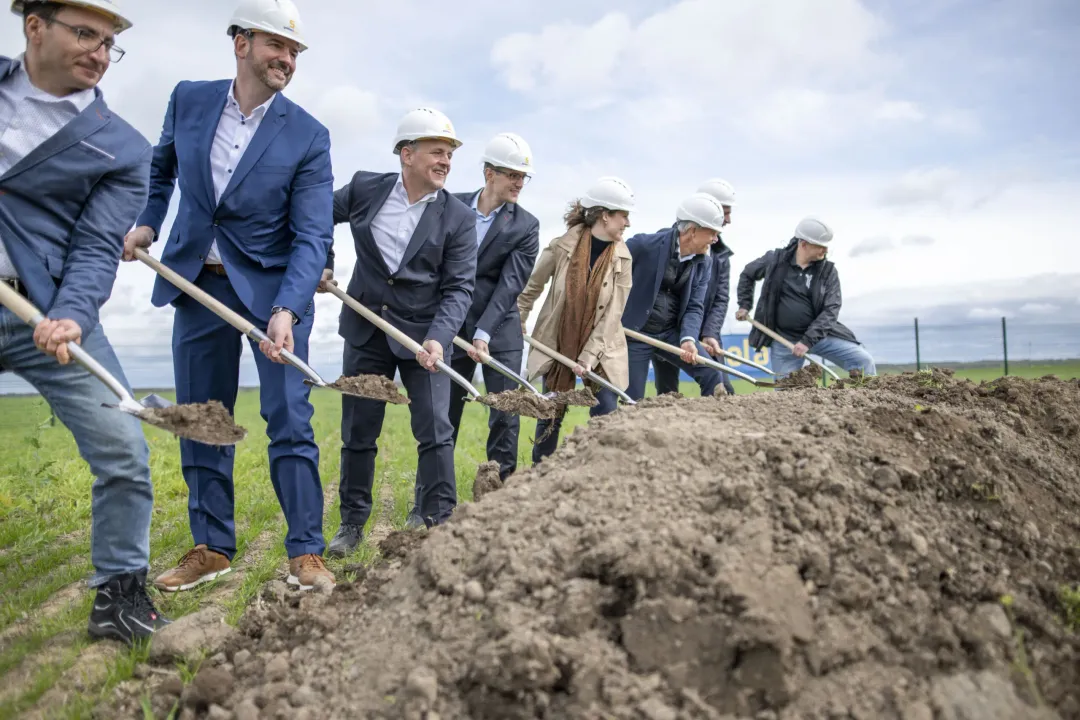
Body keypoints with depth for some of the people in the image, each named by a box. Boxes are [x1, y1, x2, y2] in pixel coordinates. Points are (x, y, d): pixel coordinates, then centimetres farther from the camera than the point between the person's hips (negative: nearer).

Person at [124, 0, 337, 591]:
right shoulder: (188, 100, 1)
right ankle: (211, 548, 23)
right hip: (198, 282, 4)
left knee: (289, 420, -6)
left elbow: (311, 236, -16)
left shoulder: (308, 137, -9)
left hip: (273, 287, -3)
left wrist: (285, 311, -28)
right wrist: (147, 222, 8)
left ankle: (305, 554, 3)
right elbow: (162, 166, 22)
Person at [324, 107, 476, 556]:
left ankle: (439, 525, 9)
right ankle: (353, 523, 26)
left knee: (435, 432, -4)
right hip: (366, 330, 2)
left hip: (424, 334, -2)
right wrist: (322, 264, 7)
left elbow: (459, 287, -12)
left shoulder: (458, 218, -8)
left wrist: (437, 338, -25)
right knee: (357, 432, 10)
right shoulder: (364, 188, -3)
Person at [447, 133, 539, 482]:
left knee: (505, 414, 0)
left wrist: (484, 333, -22)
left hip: (500, 331, -1)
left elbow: (511, 284, -12)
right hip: (452, 327, 2)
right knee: (444, 413, 8)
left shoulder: (526, 225, -4)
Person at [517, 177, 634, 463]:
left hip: (600, 348, 1)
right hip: (556, 343, -1)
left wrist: (589, 357, -15)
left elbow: (612, 314, -10)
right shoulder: (562, 247, -13)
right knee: (550, 414, 6)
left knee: (607, 417, -4)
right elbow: (531, 288, 0)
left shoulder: (622, 258, -7)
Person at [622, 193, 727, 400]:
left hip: (671, 333, 5)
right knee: (634, 401, 0)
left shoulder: (702, 263, 0)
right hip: (635, 334, -5)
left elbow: (695, 307, -3)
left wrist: (688, 339, -22)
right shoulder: (645, 244, -18)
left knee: (712, 374, -6)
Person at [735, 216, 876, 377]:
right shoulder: (774, 260, -5)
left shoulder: (828, 271, -6)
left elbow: (831, 309, -13)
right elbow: (747, 275, 14)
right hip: (784, 339, 0)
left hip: (819, 334, 1)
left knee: (863, 360, -11)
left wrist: (808, 340, -23)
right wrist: (744, 305, 8)